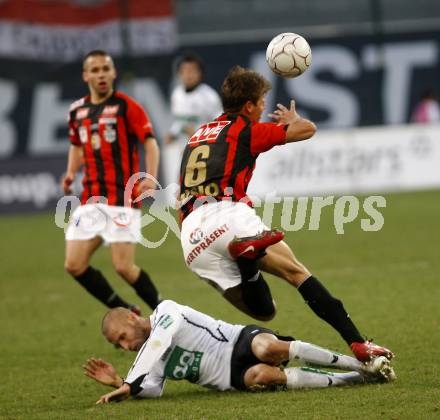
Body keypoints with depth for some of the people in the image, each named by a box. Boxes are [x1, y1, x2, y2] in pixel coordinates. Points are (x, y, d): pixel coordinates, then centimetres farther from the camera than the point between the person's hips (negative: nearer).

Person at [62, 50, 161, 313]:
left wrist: (151, 178, -26)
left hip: (123, 198, -6)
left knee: (124, 267, -12)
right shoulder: (77, 111, 11)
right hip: (91, 200, 6)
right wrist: (71, 173, 10)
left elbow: (150, 142, -11)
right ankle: (125, 312, 15)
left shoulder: (126, 106, -6)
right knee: (74, 265, -1)